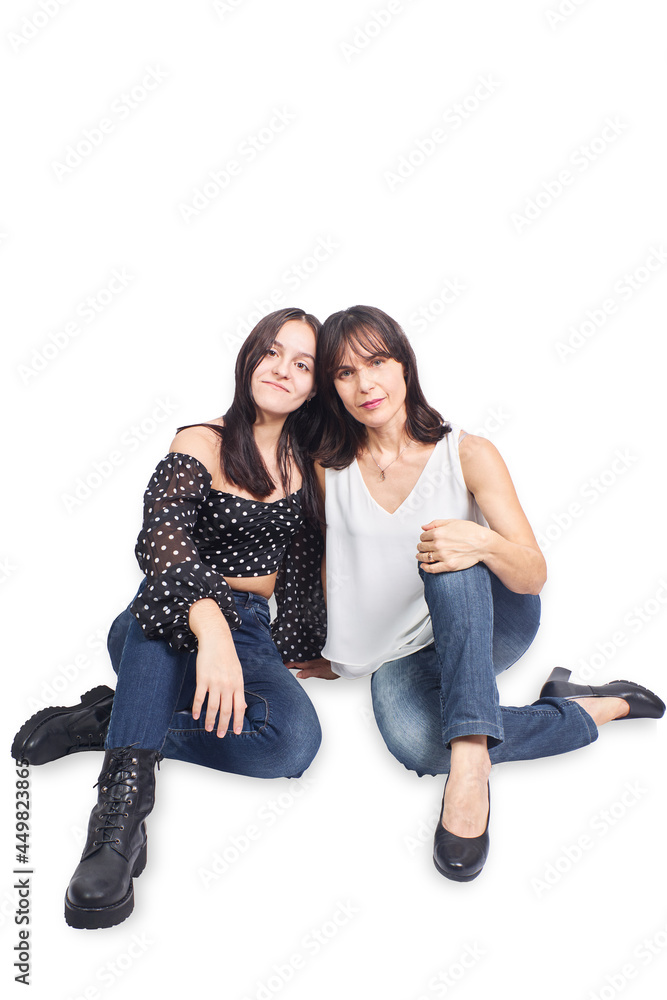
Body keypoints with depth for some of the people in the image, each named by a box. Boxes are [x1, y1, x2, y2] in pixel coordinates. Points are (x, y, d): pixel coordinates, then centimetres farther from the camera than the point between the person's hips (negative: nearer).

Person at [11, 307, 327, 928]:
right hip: (170, 629, -3)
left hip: (247, 632, 3)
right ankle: (125, 796, -42)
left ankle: (111, 721, -16)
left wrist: (296, 653, 11)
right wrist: (212, 628, -43)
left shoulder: (303, 460, 9)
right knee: (169, 593, -39)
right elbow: (159, 534, -26)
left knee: (294, 738, -28)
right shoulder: (201, 445, -6)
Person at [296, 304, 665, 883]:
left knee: (450, 559, -35)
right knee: (416, 744, -31)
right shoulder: (330, 468, -3)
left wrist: (483, 542, -36)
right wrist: (335, 653, 13)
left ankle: (470, 756, -37)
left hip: (494, 623, -2)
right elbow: (333, 559, 11)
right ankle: (594, 710, -13)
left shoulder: (469, 455, -11)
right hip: (401, 650, 2)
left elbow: (534, 575, -15)